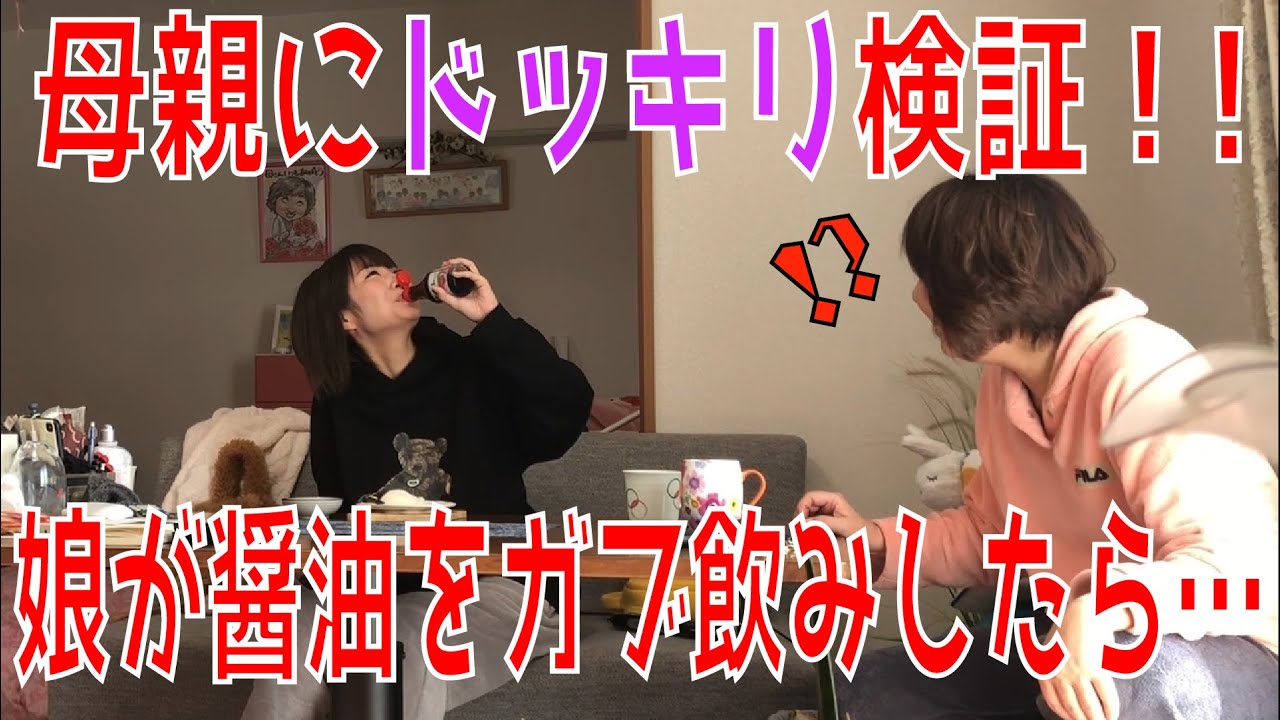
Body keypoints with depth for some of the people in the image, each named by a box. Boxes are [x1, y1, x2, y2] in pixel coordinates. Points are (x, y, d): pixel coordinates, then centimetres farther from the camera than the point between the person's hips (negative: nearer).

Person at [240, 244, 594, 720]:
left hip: (492, 583, -3)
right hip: (381, 587, 3)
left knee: (410, 640, -34)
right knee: (303, 628, -28)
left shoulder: (474, 368, -2)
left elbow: (569, 409, -18)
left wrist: (492, 321, -19)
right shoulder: (336, 403, 9)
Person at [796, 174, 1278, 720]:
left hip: (1228, 652, -8)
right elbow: (991, 533, 15)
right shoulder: (1002, 381, 2)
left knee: (1125, 671, -43)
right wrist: (876, 542, 2)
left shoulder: (1137, 369, -24)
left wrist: (1099, 610, -47)